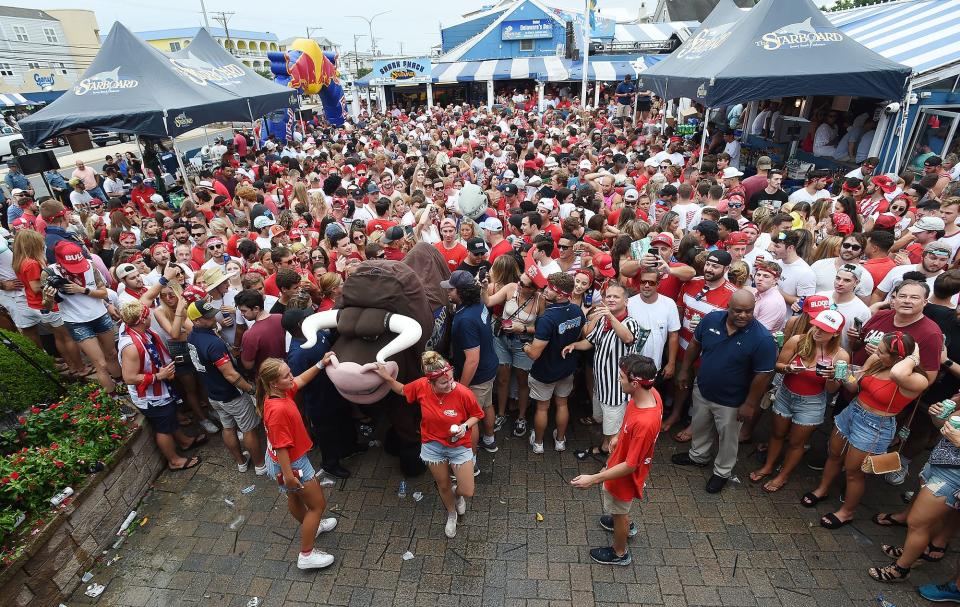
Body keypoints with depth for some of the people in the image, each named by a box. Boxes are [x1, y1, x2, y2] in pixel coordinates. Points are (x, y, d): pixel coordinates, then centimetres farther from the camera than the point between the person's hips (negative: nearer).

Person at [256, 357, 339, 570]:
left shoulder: (280, 392, -10)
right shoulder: (278, 409, -36)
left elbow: (301, 380, 11)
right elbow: (281, 446, -30)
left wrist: (320, 364, 4)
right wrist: (288, 475, -22)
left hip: (291, 459, 9)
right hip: (290, 463, -9)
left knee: (295, 496, 31)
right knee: (318, 504, 7)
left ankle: (310, 526, 55)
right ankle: (306, 555, 20)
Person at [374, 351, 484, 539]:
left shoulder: (463, 393, -27)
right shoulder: (421, 386, -20)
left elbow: (477, 415, -8)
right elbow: (402, 390, 3)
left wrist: (465, 426, -26)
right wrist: (388, 378, -11)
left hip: (459, 446, -2)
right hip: (432, 446, 2)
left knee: (467, 492, 3)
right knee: (443, 486, 20)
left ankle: (457, 493, 42)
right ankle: (451, 515, 52)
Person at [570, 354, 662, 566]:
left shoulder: (644, 423, -43)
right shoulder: (651, 393, -19)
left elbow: (630, 465, -32)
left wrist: (593, 479, -28)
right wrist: (618, 436, 17)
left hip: (625, 476, -8)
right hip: (620, 458, 8)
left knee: (618, 512, 20)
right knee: (606, 491, 34)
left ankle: (620, 553, 49)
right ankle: (626, 524, 62)